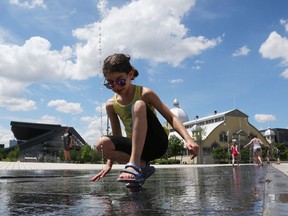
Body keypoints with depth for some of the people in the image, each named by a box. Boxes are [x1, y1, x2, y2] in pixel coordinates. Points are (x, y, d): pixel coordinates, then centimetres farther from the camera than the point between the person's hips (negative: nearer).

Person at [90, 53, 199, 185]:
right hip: (137, 146, 4)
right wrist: (109, 164, 3)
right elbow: (116, 135, 10)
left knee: (139, 105, -30)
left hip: (157, 143, -3)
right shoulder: (111, 105, 3)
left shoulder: (145, 94, -8)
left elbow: (171, 117, -10)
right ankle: (142, 166, -11)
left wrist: (188, 140, -25)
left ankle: (134, 164, -35)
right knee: (102, 144, -25)